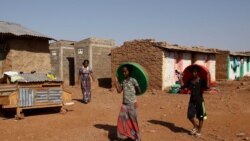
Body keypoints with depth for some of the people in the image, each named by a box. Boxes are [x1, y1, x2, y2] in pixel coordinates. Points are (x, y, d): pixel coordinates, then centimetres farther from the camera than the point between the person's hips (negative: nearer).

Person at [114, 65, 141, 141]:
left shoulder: (133, 80, -11)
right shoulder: (123, 81, 6)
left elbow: (139, 91, -10)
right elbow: (119, 91, 0)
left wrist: (132, 93, 2)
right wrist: (116, 82, -4)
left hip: (132, 104, -6)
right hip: (124, 104, 6)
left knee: (133, 120, 3)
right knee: (122, 119, 6)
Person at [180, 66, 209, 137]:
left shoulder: (201, 81, -10)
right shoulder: (189, 81, 4)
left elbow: (207, 87, -25)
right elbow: (183, 86, 0)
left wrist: (207, 78, -28)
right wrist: (181, 78, 0)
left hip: (200, 101, -4)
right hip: (192, 100, 4)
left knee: (200, 117, 6)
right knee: (190, 115, -1)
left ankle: (199, 131, 22)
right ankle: (195, 126, 27)